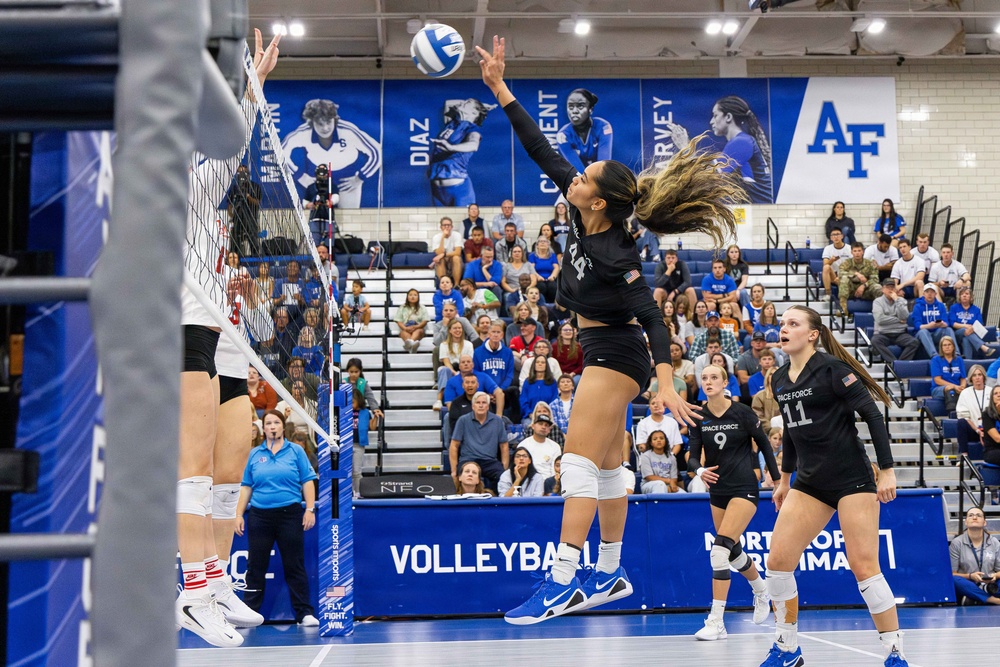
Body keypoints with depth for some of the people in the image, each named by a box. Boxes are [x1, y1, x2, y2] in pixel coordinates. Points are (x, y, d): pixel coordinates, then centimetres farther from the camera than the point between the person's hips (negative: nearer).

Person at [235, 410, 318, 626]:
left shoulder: (296, 451, 4)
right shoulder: (255, 454, 10)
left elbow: (307, 482, 2)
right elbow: (246, 487, 12)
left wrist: (310, 509, -7)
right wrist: (239, 514, 6)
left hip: (290, 514, -2)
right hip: (259, 516, 2)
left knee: (294, 566, 1)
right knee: (255, 567, 5)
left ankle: (305, 613, 6)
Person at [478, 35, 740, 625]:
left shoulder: (615, 254, -25)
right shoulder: (585, 217, -4)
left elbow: (652, 318, -25)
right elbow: (543, 151, -1)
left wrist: (668, 386, -32)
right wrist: (500, 88, -1)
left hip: (614, 353, -9)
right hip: (605, 351, 9)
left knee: (579, 461, -14)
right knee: (606, 465, 13)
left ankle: (564, 582, -16)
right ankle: (611, 574, 23)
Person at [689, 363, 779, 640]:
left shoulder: (742, 413, -11)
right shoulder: (699, 417, -2)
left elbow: (764, 444, 0)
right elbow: (692, 456, -4)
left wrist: (778, 481, 1)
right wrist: (700, 470, -27)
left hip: (744, 489, -5)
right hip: (717, 490, 5)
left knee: (720, 549, -19)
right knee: (733, 551, 17)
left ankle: (716, 621, -16)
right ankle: (761, 589, 49)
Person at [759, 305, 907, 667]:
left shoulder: (831, 368, -12)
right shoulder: (779, 380, 9)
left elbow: (872, 414, -13)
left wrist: (887, 470, -16)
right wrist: (784, 479, 24)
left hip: (852, 479, -7)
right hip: (809, 483, 7)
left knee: (864, 567, -10)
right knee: (777, 561, -1)